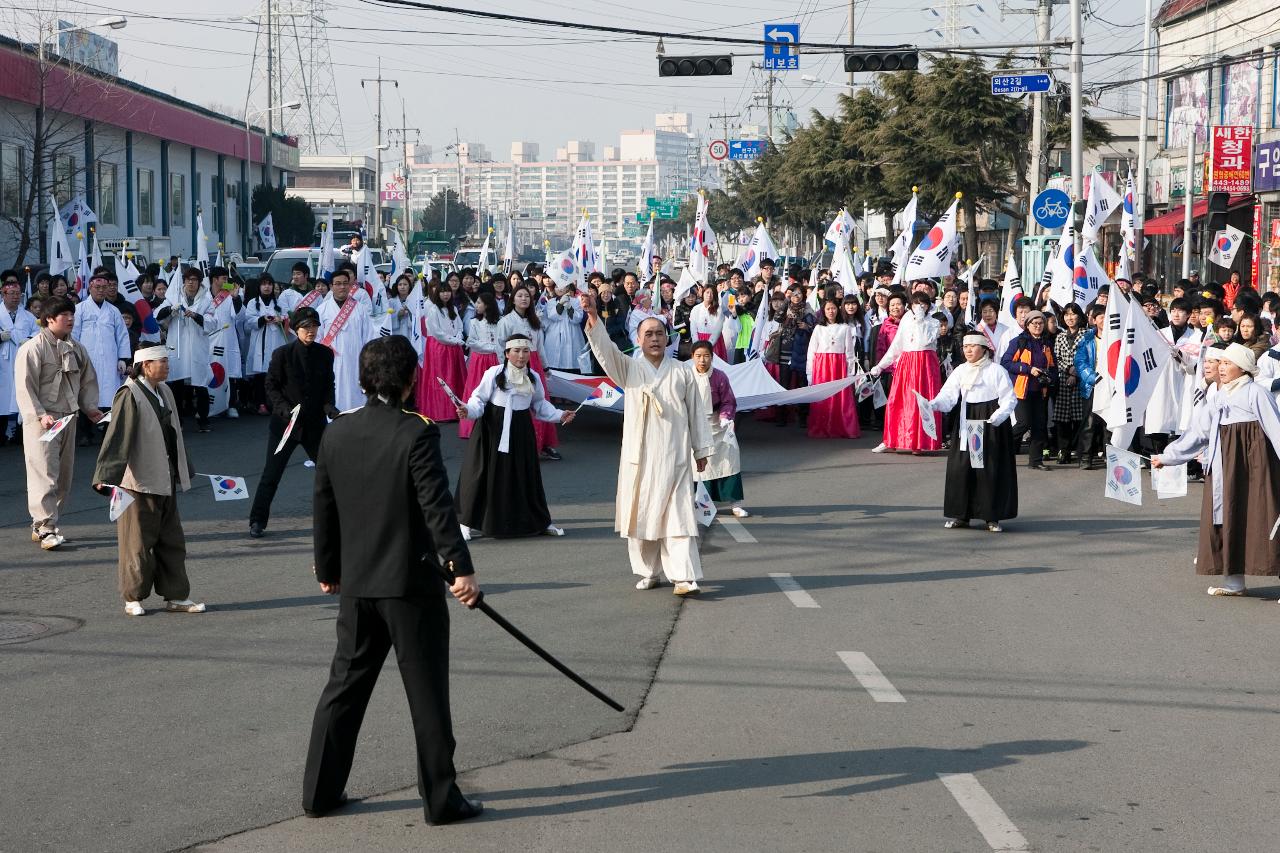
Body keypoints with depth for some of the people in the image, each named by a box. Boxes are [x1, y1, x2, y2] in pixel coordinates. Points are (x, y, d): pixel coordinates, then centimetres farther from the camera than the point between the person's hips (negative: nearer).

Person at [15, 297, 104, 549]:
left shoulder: (77, 348, 12)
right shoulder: (33, 348, -10)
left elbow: (88, 381, 20)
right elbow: (25, 387, -14)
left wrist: (90, 407, 5)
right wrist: (40, 415, -23)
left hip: (68, 418, 8)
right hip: (42, 421, -8)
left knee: (63, 476, 10)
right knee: (44, 474, -12)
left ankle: (41, 525, 21)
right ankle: (46, 529, -11)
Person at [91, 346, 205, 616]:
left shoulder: (164, 392, 11)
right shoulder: (129, 396, -14)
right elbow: (116, 436, -21)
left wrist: (184, 470, 31)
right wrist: (106, 476, -27)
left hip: (165, 481, 8)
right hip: (138, 482, -8)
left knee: (172, 541, 11)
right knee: (138, 542, 2)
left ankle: (176, 596, 19)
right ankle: (133, 599, 13)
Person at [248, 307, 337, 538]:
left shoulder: (325, 354, 2)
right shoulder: (282, 354, -7)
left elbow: (329, 385, 8)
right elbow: (270, 385, -4)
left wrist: (329, 406, -10)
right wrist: (284, 407, -19)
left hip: (315, 423, 3)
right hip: (285, 422, -3)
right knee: (271, 474, -1)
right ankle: (257, 521, 7)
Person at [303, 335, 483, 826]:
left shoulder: (336, 433, 4)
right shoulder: (417, 432, -14)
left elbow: (324, 509, 10)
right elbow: (437, 505, -19)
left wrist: (327, 570, 21)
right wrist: (461, 567, -19)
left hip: (356, 584, 5)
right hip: (411, 582, -5)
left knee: (345, 686, 15)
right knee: (427, 692, 4)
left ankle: (320, 791, 19)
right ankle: (440, 799, 11)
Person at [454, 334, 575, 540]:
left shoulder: (533, 378, 4)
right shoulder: (494, 373, -10)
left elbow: (539, 405, 16)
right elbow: (479, 399, -8)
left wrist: (559, 415, 5)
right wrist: (468, 411, -27)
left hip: (520, 432, 4)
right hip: (493, 430, -4)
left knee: (525, 475, 11)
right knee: (486, 475, -2)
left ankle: (540, 521, 23)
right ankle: (469, 523, 9)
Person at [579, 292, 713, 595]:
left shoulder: (682, 374, 8)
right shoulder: (629, 369, 6)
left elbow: (696, 412, 12)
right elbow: (605, 349, -11)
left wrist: (701, 449, 12)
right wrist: (593, 316, -26)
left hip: (673, 456, -1)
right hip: (639, 456, 1)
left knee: (677, 514, -7)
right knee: (641, 514, 6)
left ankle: (684, 576, -12)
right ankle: (648, 573, 19)